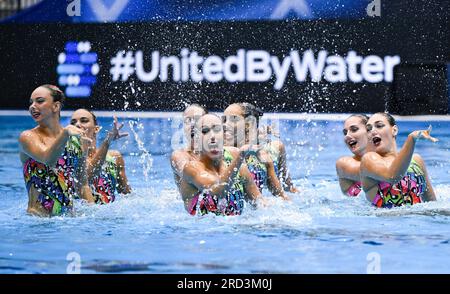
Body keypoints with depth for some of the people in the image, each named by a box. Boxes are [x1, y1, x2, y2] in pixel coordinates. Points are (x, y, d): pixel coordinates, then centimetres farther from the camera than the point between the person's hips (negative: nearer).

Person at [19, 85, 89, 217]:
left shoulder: (75, 138, 11)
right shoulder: (28, 137, -3)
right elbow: (48, 159, -23)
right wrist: (65, 133, -37)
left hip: (69, 215, 4)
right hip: (39, 215, -4)